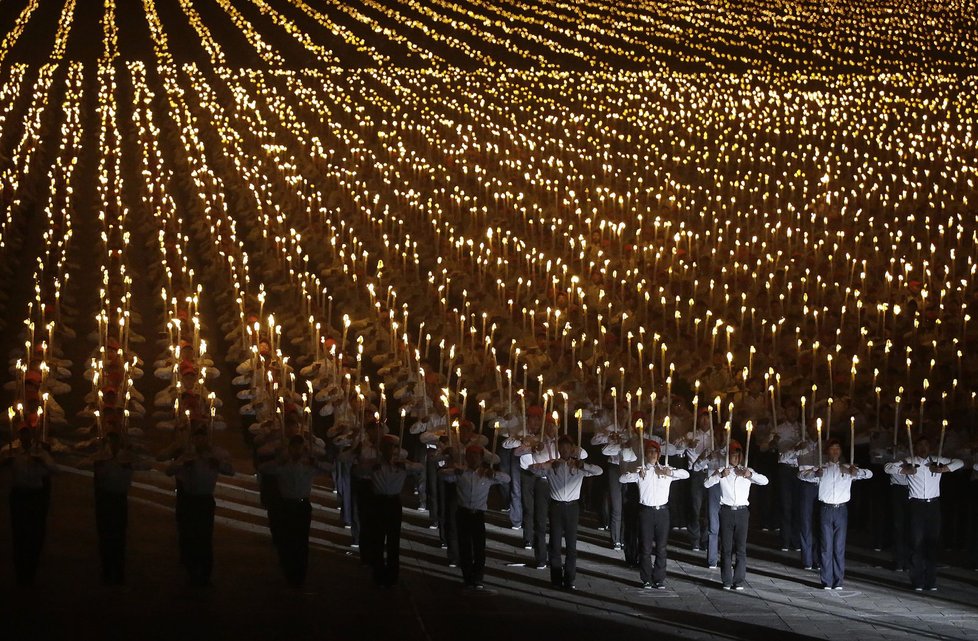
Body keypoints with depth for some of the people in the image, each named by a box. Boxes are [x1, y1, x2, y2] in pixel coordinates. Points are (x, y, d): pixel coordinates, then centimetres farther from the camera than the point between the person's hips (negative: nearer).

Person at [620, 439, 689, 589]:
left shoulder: (666, 470, 8)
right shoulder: (641, 470, 4)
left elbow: (686, 474, 2)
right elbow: (623, 479, -7)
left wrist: (670, 473, -14)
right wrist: (637, 475, -23)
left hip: (662, 510, 2)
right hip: (646, 511, -2)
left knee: (662, 547, 4)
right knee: (646, 547, 2)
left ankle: (659, 579, 13)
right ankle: (647, 580, 11)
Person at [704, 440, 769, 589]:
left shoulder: (747, 471, 12)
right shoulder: (722, 470, 7)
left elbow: (765, 481, 2)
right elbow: (706, 483, -5)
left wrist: (750, 474, -13)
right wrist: (720, 475, -19)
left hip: (742, 511, 1)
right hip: (726, 511, -1)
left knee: (741, 548, -1)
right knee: (726, 548, 1)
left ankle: (739, 580, 3)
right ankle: (726, 580, 5)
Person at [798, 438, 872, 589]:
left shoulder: (847, 469, 12)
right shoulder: (822, 468, 8)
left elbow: (869, 474, 5)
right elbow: (801, 475, -2)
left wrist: (857, 472, -17)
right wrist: (815, 474, -24)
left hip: (841, 509, 1)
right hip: (826, 509, -1)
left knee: (840, 547, 1)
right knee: (826, 546, -1)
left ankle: (838, 582, 6)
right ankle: (827, 582, 2)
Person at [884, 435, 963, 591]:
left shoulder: (937, 461, 10)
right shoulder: (909, 461, 6)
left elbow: (960, 462, 10)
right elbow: (888, 467, 2)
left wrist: (944, 469, -4)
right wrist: (905, 470, -10)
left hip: (934, 505, 2)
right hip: (917, 505, -2)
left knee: (933, 542, 4)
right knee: (917, 543, -1)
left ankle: (931, 581, 11)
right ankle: (917, 582, 4)